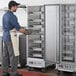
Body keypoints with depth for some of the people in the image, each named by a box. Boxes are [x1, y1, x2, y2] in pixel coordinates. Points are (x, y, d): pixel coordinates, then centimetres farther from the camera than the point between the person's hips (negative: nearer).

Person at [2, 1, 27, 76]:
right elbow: (19, 29, -17)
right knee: (13, 56, -2)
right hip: (11, 38, -9)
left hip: (5, 37, 9)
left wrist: (21, 29, 19)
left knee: (5, 56, 11)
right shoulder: (12, 16, -19)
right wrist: (26, 31, 1)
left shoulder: (5, 15, 11)